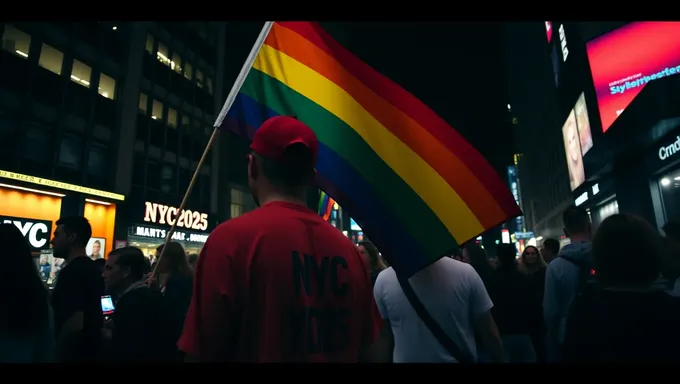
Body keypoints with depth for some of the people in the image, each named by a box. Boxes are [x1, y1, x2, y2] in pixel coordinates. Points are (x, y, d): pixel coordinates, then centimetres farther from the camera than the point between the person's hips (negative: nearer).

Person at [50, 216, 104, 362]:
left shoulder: (71, 272, -22)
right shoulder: (94, 268, 7)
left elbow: (74, 324, -27)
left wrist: (59, 353, -15)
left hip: (74, 352, -8)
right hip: (91, 348, 9)